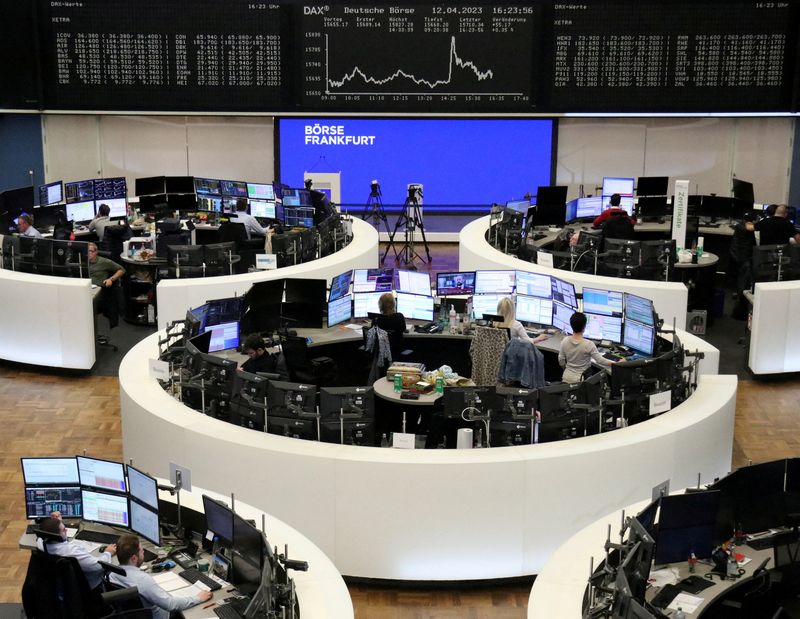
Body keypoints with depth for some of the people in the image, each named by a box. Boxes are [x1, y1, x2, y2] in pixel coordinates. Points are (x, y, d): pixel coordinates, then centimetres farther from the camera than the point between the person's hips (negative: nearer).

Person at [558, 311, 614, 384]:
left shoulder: (565, 341, -4)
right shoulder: (589, 344, -18)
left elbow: (561, 362, 4)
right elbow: (601, 360, -14)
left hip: (566, 378, 5)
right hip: (579, 380, -5)